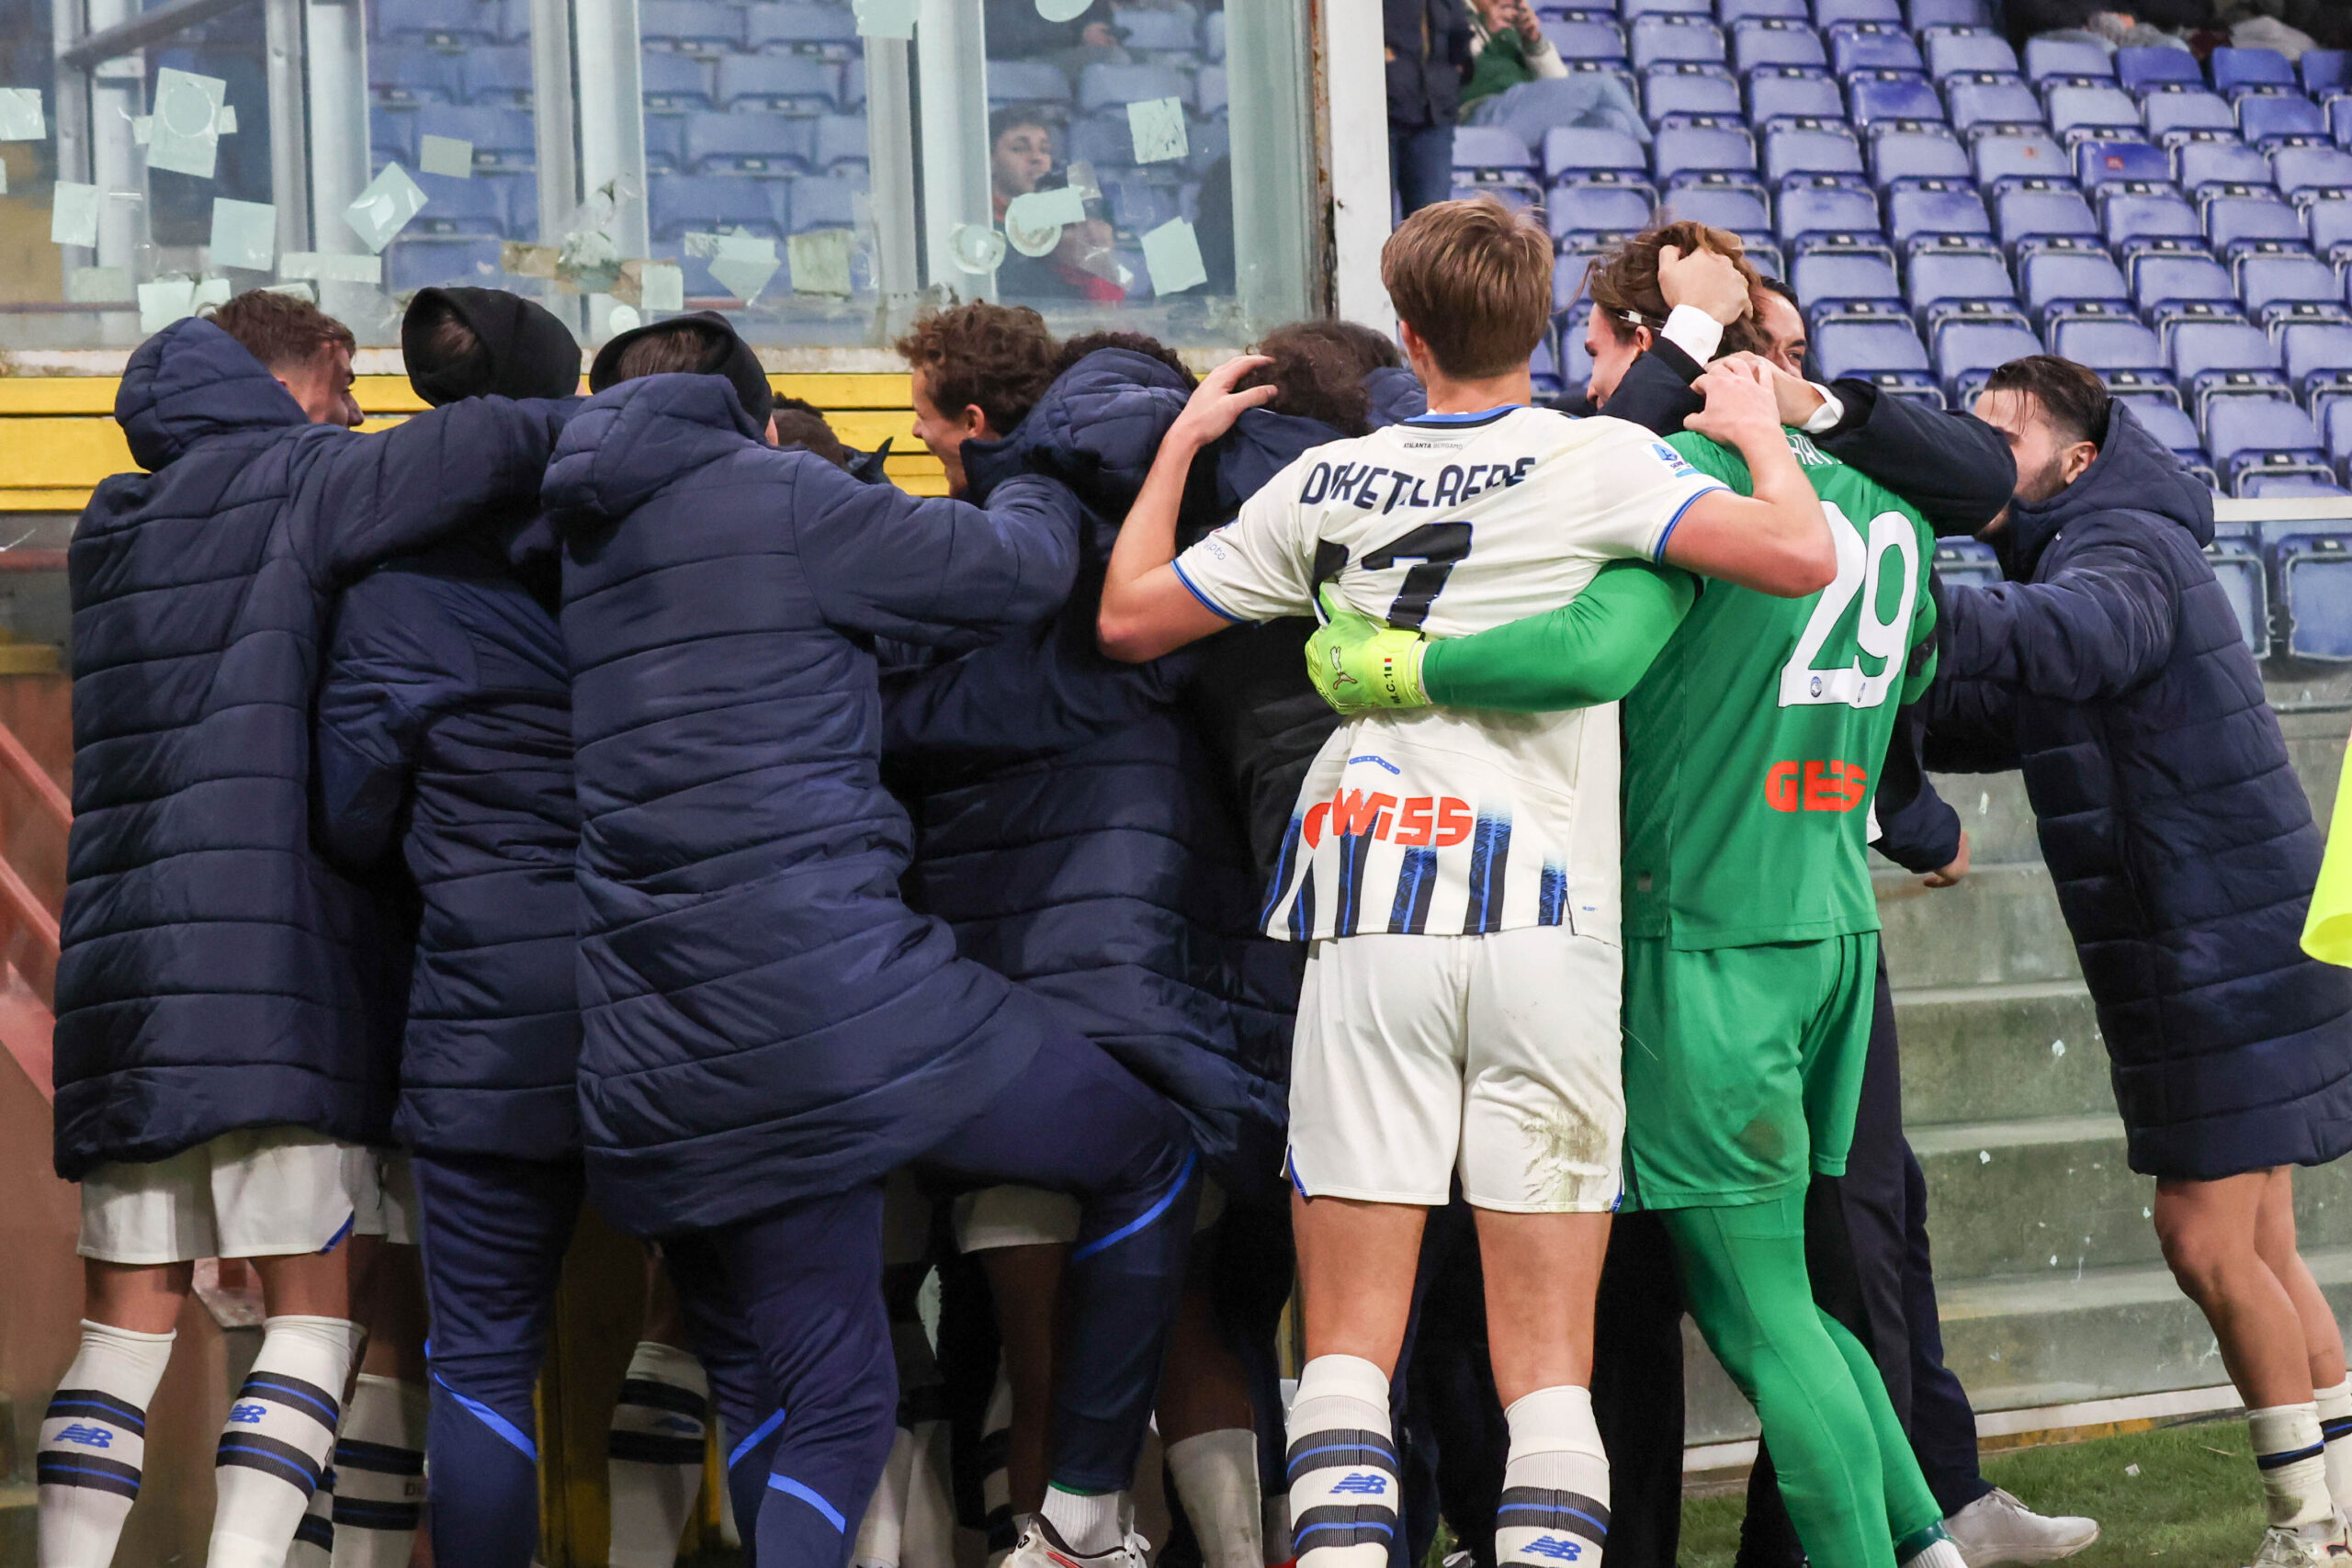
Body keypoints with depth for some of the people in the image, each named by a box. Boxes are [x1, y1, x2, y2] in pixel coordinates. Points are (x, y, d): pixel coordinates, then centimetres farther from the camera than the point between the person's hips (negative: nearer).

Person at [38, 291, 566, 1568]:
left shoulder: (114, 527, 20)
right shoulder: (296, 481, -1)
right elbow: (484, 445, -15)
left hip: (116, 969, 6)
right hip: (270, 964, -6)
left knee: (125, 1321, 9)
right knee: (315, 1310, -1)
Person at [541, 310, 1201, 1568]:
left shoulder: (562, 547, 17)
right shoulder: (781, 499, -1)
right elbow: (1015, 568, 2)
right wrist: (1035, 495, 25)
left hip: (661, 1076, 7)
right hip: (842, 1008, -6)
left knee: (827, 1402, 15)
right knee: (1147, 1157, 17)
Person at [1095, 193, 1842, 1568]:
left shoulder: (1326, 484, 11)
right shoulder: (1599, 461, 0)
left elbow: (1129, 618, 21)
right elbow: (1802, 556, -11)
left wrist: (1183, 440, 34)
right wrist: (1761, 429, 9)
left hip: (1367, 918, 2)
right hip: (1543, 924, -2)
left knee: (1349, 1348, 4)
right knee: (1548, 1370, 1)